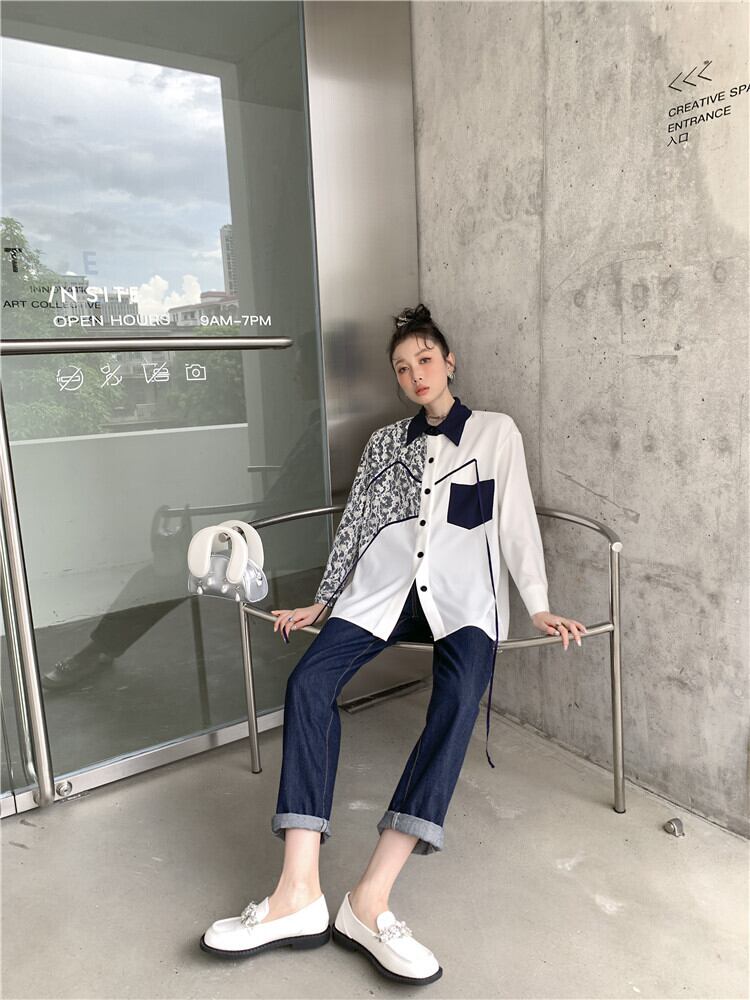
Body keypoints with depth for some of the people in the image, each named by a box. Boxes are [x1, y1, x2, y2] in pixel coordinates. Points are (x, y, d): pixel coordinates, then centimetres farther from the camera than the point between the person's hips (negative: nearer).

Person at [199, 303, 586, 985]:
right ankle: (300, 892, -27)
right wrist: (321, 602, 16)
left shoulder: (496, 431, 16)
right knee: (309, 681, -25)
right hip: (383, 584, 3)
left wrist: (539, 607, 1)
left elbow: (516, 520, 10)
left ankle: (371, 899, -33)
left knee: (459, 698, -33)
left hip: (462, 594, -2)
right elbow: (354, 522, 20)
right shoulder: (385, 441, 22)